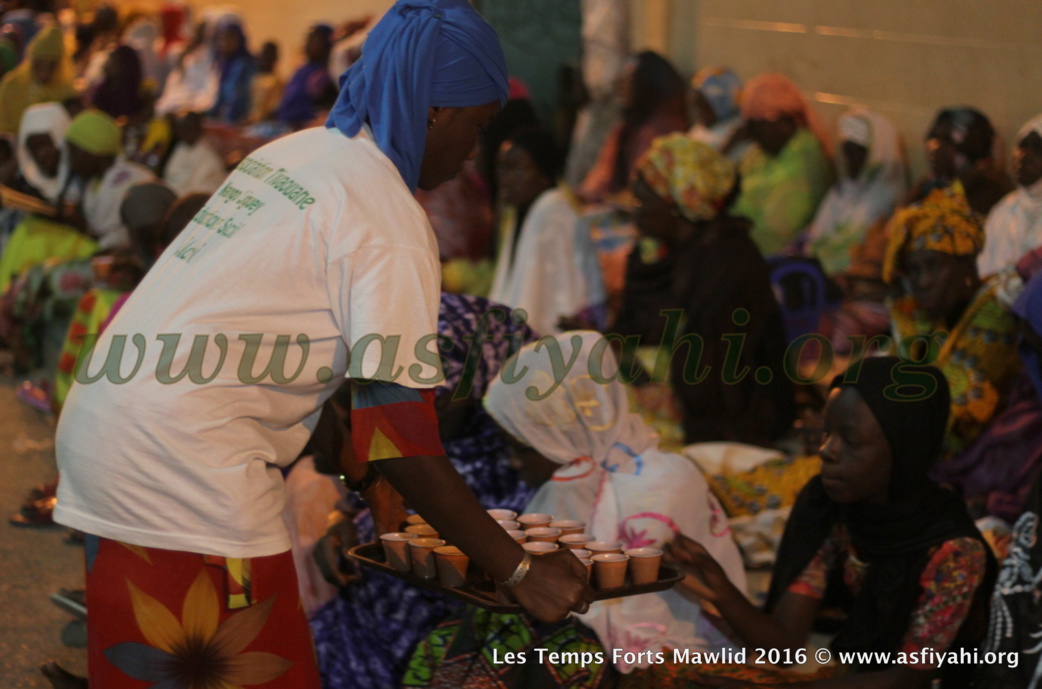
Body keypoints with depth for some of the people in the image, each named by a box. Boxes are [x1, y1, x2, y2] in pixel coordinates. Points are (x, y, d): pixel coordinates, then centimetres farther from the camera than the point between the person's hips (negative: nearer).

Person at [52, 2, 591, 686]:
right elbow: (400, 437, -15)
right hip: (185, 471, -9)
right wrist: (522, 572, -8)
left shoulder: (288, 154, 14)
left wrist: (347, 459, 28)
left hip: (97, 421, 9)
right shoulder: (393, 226, -11)